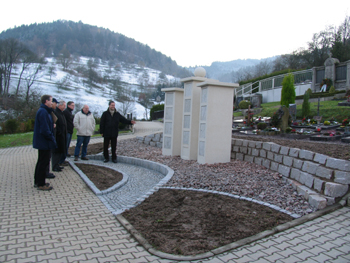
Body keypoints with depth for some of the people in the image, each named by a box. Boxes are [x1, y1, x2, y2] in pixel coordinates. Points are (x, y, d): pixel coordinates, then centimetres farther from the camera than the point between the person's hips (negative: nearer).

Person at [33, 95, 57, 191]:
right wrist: (52, 139, -15)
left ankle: (37, 182, 29)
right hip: (44, 142, -11)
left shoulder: (44, 111, 14)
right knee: (43, 163, -2)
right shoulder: (43, 112, -19)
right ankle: (41, 184, 7)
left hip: (41, 142, 11)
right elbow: (44, 129, -24)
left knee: (41, 162, 18)